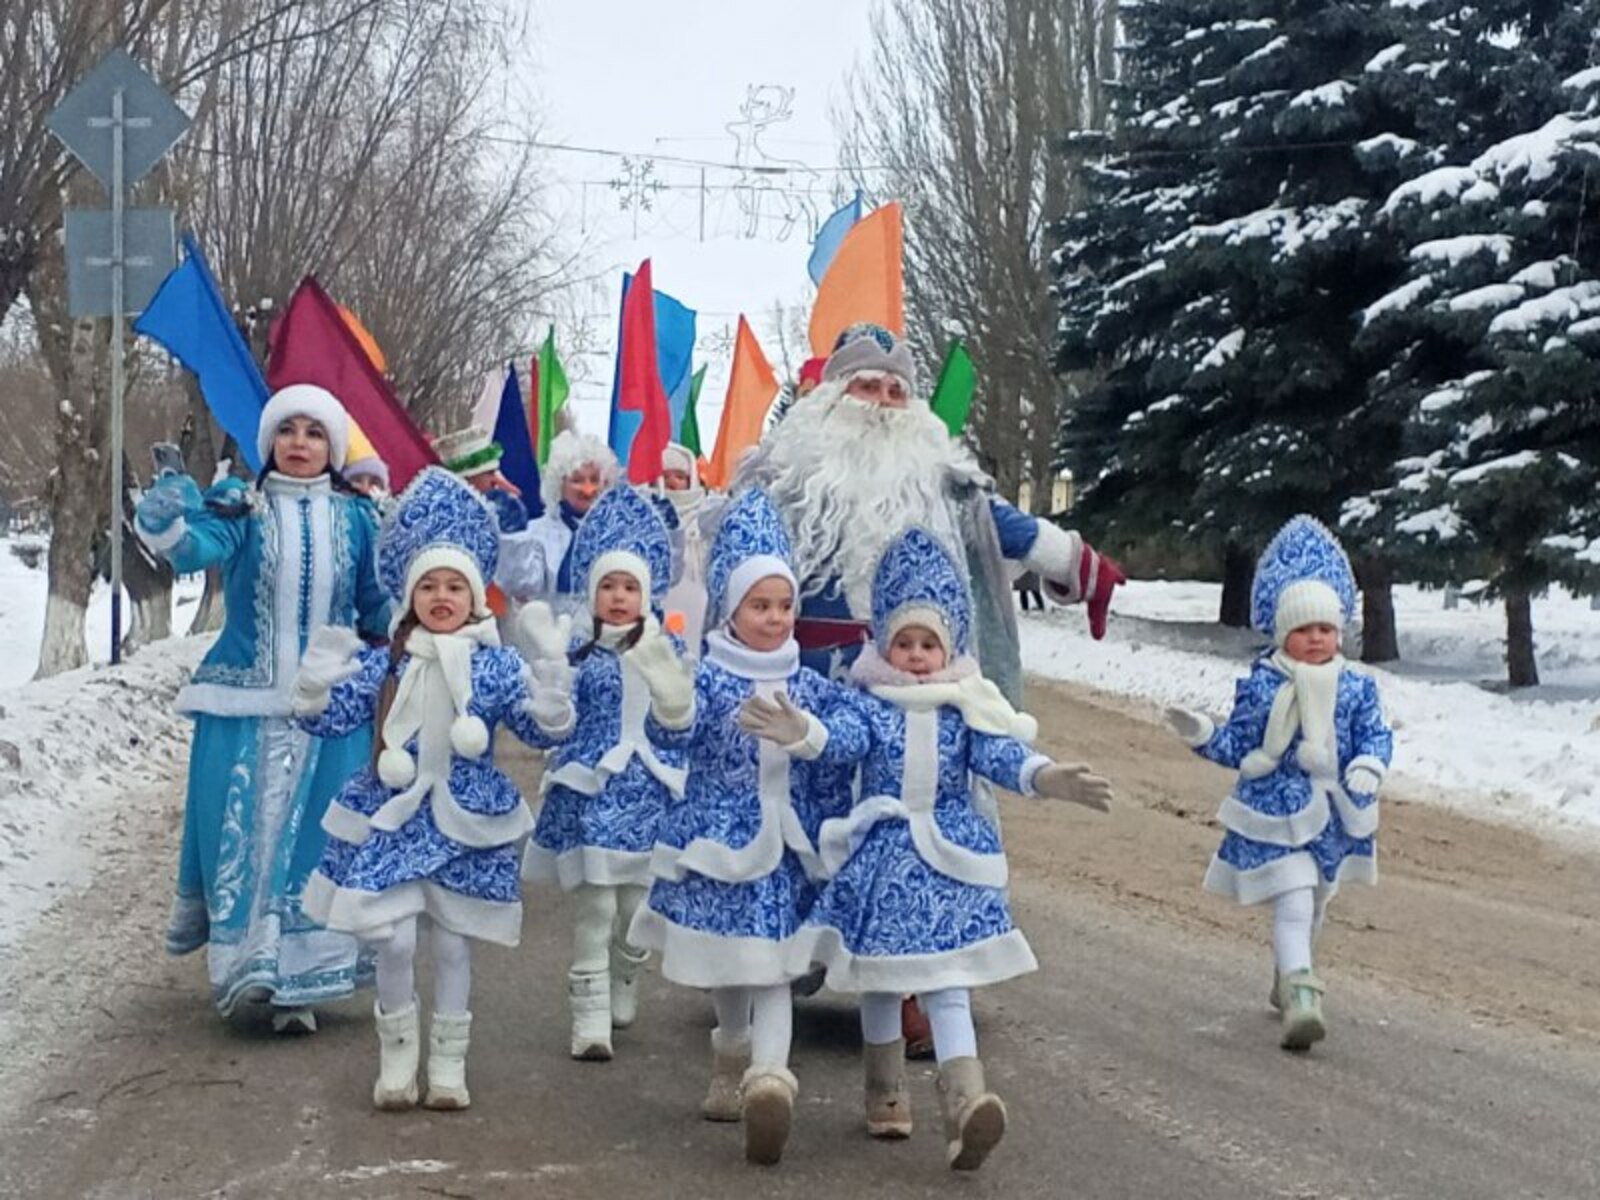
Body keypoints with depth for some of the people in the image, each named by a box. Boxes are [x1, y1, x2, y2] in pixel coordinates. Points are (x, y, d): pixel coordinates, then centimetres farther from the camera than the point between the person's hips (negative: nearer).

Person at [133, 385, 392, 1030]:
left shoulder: (355, 518, 5)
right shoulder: (240, 505, -2)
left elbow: (377, 609, 15)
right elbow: (199, 545, -24)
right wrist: (166, 526, -44)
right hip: (245, 705, -1)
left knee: (313, 835, 2)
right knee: (243, 833, 1)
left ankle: (298, 981, 8)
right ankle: (241, 961, 19)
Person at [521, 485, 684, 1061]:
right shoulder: (578, 654, 1)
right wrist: (551, 665, -14)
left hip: (649, 791, 2)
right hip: (591, 791, -2)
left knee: (636, 908, 9)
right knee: (594, 907, -7)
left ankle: (622, 998, 31)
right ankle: (591, 1020, -5)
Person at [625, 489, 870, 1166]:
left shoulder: (807, 685, 0)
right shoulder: (707, 678, -8)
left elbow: (854, 733, -15)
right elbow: (670, 736, -25)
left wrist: (805, 734, -35)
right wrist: (670, 706, -48)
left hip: (783, 847, 1)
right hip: (717, 839, -1)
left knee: (772, 969, -6)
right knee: (724, 968, 13)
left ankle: (768, 1078, -15)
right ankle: (733, 1065, 32)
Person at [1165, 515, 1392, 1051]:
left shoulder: (1356, 687, -1)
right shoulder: (1259, 686, -7)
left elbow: (1376, 735, 0)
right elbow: (1238, 745, 0)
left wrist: (1368, 768, -20)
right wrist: (1203, 735, -17)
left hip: (1333, 813, 4)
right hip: (1276, 812, -4)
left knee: (1313, 905, 21)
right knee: (1293, 903, -15)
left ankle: (1287, 978, 42)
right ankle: (1301, 995, -23)